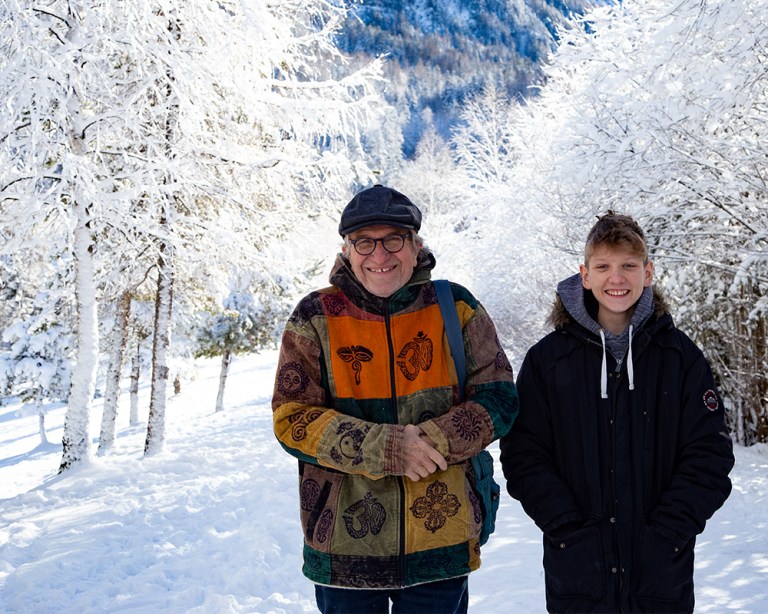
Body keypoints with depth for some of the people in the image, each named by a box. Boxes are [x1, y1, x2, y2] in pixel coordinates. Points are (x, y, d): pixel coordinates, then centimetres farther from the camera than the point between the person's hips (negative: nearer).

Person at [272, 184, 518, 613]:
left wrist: (433, 440, -18)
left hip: (442, 541, 1)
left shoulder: (455, 308, 1)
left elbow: (498, 399, 0)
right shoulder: (315, 319, -1)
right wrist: (385, 449, -21)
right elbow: (292, 418, -7)